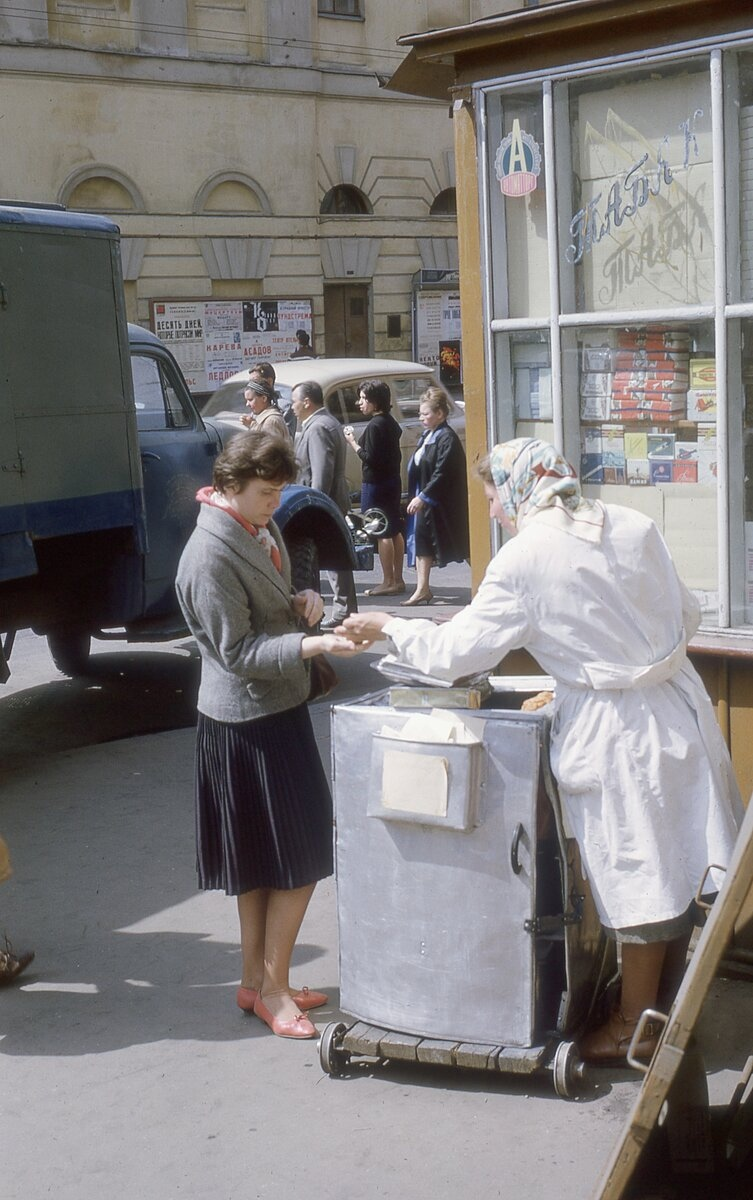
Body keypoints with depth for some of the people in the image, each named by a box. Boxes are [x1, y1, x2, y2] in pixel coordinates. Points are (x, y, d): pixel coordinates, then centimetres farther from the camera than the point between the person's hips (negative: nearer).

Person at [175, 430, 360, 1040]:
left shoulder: (260, 528, 6)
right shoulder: (210, 555, -21)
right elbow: (239, 653, -21)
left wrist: (301, 603, 1)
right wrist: (314, 644, -30)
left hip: (278, 710, 9)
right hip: (248, 722, -9)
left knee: (260, 863, 17)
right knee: (298, 862, -3)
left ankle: (257, 981, 28)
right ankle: (272, 989, 11)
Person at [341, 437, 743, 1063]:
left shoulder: (523, 560, -14)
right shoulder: (633, 525, 2)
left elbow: (451, 652, -12)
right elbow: (687, 617, 8)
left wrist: (386, 626, 4)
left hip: (614, 729, -6)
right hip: (679, 703, 6)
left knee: (639, 876, 6)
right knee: (678, 864, 17)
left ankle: (637, 1023, 23)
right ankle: (667, 1000, 35)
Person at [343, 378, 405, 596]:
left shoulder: (375, 425, -17)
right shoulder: (391, 422, 12)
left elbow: (370, 458, -20)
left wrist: (353, 443, -10)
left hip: (376, 484, -10)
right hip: (393, 481, 10)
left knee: (382, 533, -6)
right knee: (394, 531, 12)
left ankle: (388, 582, -3)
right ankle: (397, 580, 19)